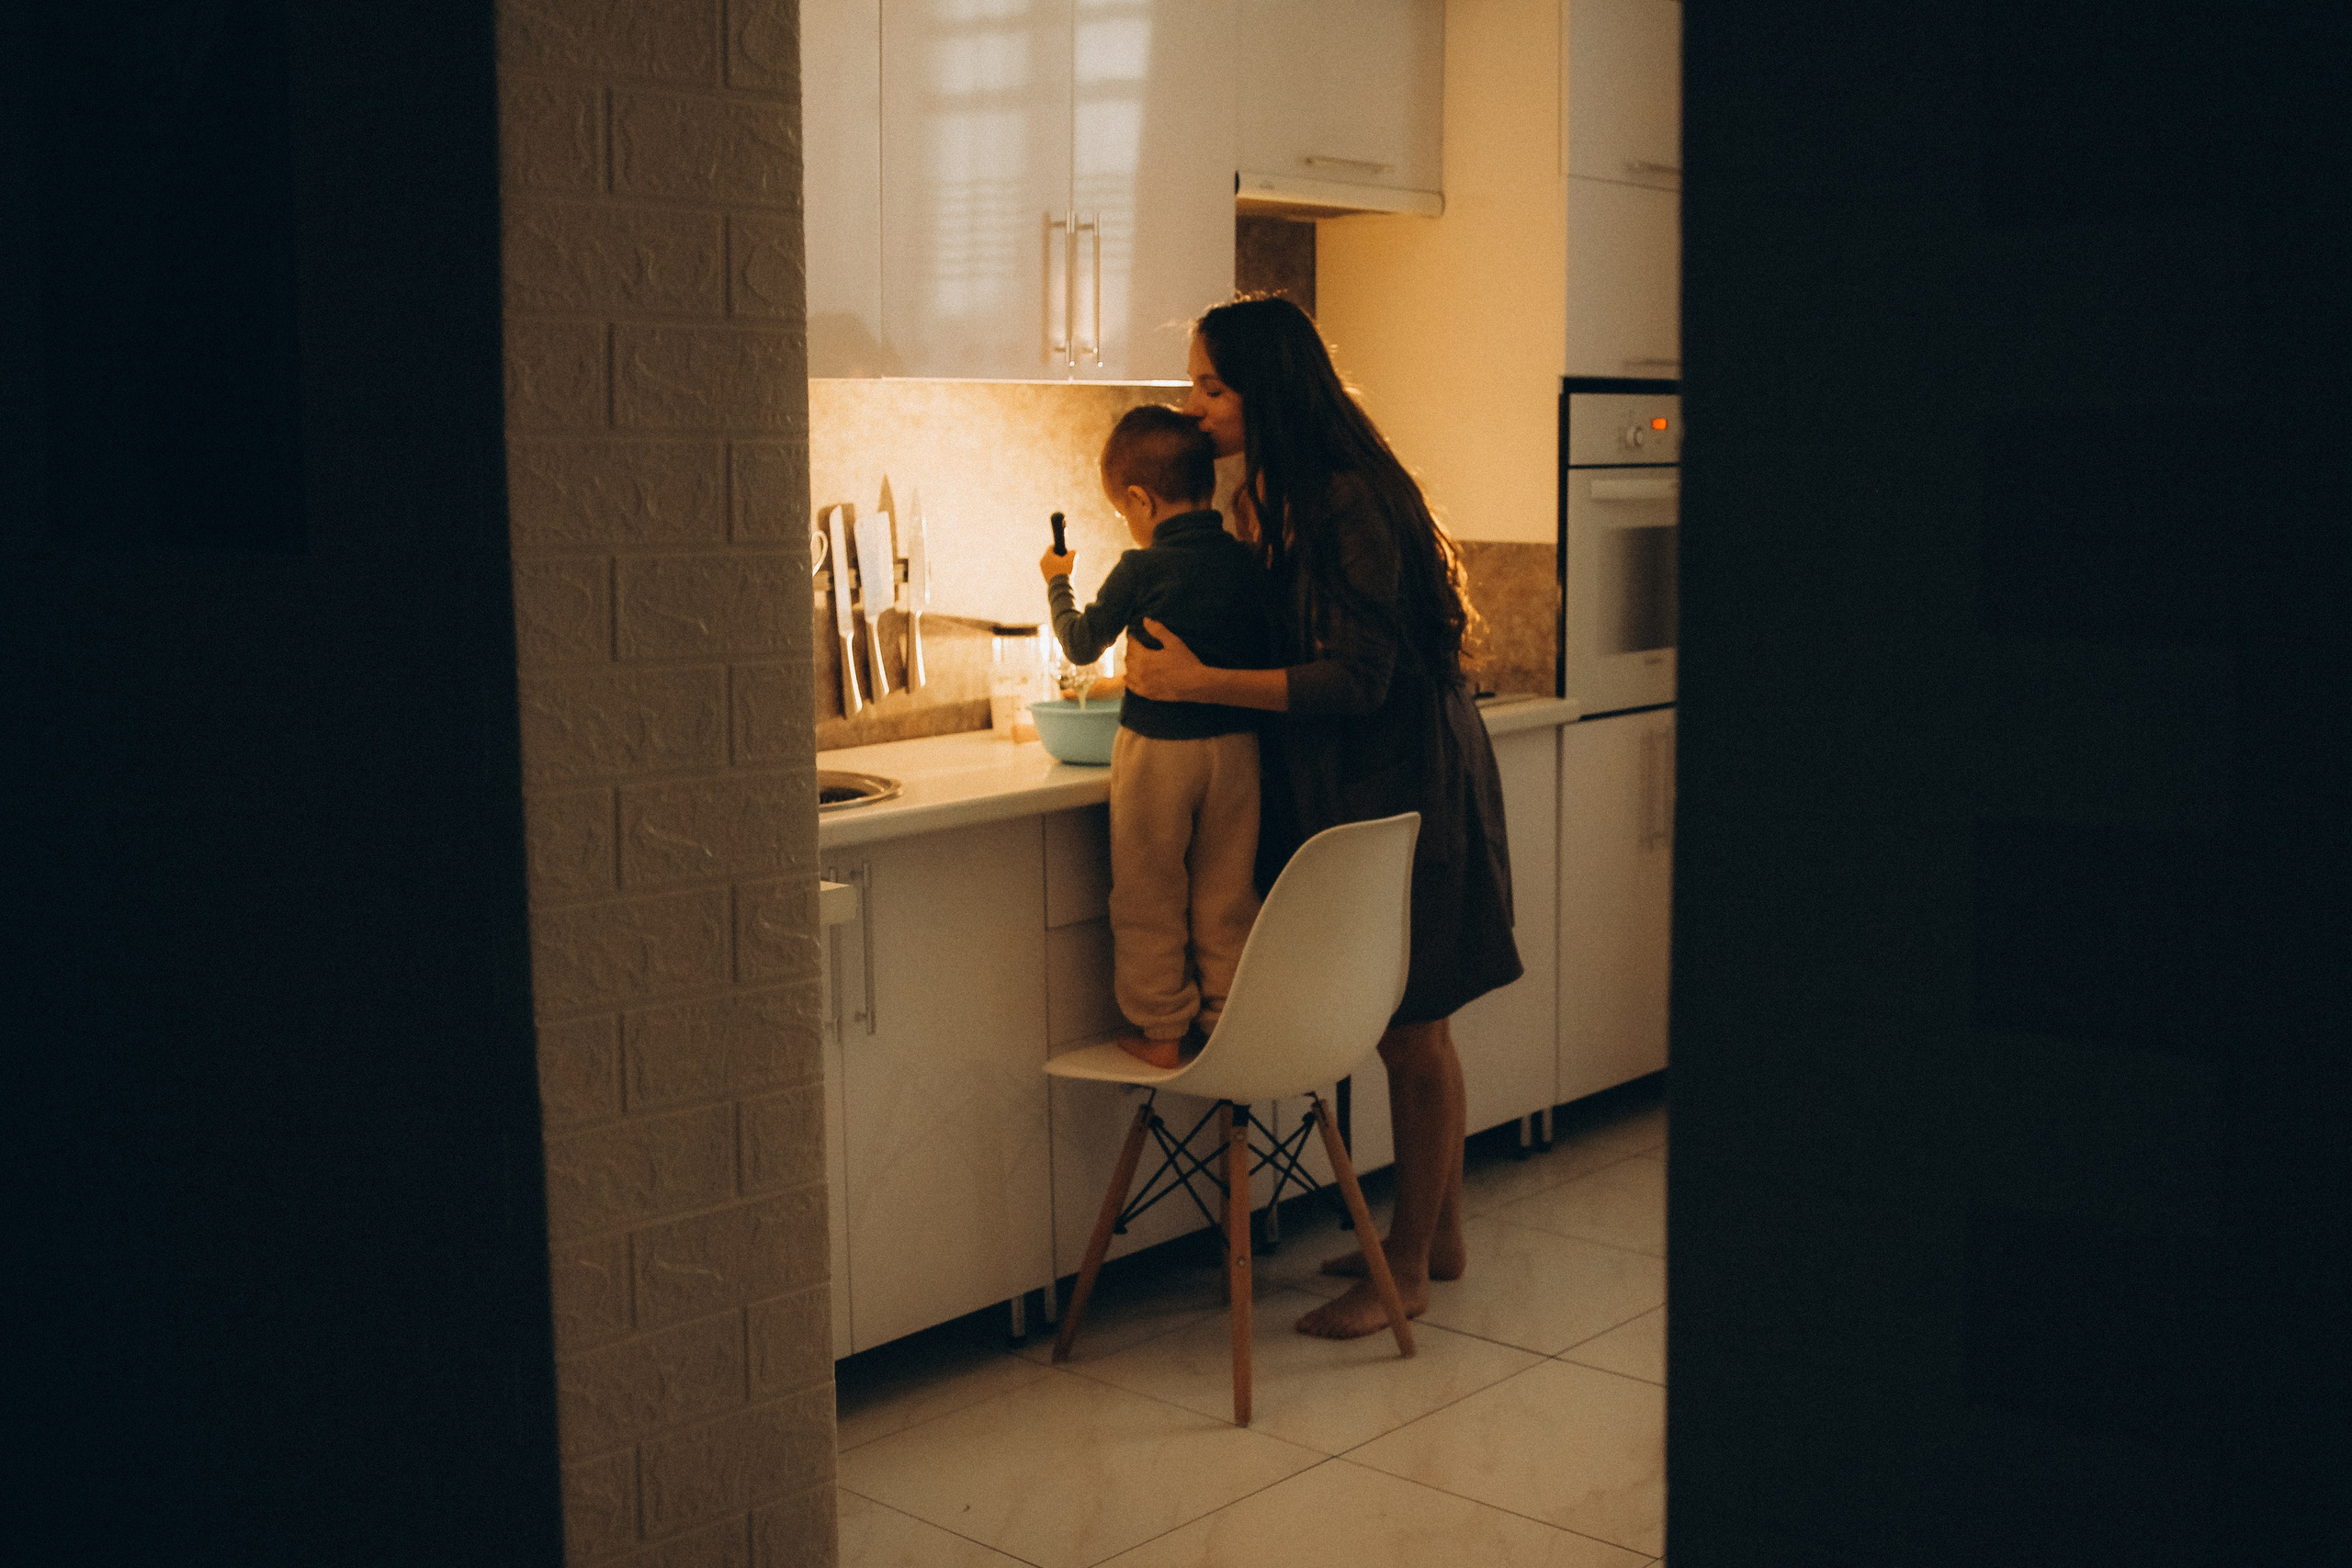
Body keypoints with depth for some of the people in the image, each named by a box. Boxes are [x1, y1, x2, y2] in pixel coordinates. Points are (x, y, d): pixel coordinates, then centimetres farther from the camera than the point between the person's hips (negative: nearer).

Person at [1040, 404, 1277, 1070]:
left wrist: (1058, 584, 18)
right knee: (1226, 895, 13)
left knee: (1150, 897, 8)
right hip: (1235, 746, 4)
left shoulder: (1140, 570, -11)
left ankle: (1161, 1032, 12)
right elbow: (1268, 657, 8)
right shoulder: (1249, 563, -1)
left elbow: (1082, 644, 2)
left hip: (1156, 747, -4)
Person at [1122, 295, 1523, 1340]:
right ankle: (1436, 1233, 29)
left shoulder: (1350, 503, -21)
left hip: (1405, 785, -9)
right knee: (1405, 1031, 17)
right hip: (1337, 784, 9)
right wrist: (1173, 662, 1)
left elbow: (1356, 677, -25)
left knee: (1410, 1031, 2)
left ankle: (1410, 1266, 14)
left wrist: (1200, 683, -24)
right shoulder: (1269, 498, 8)